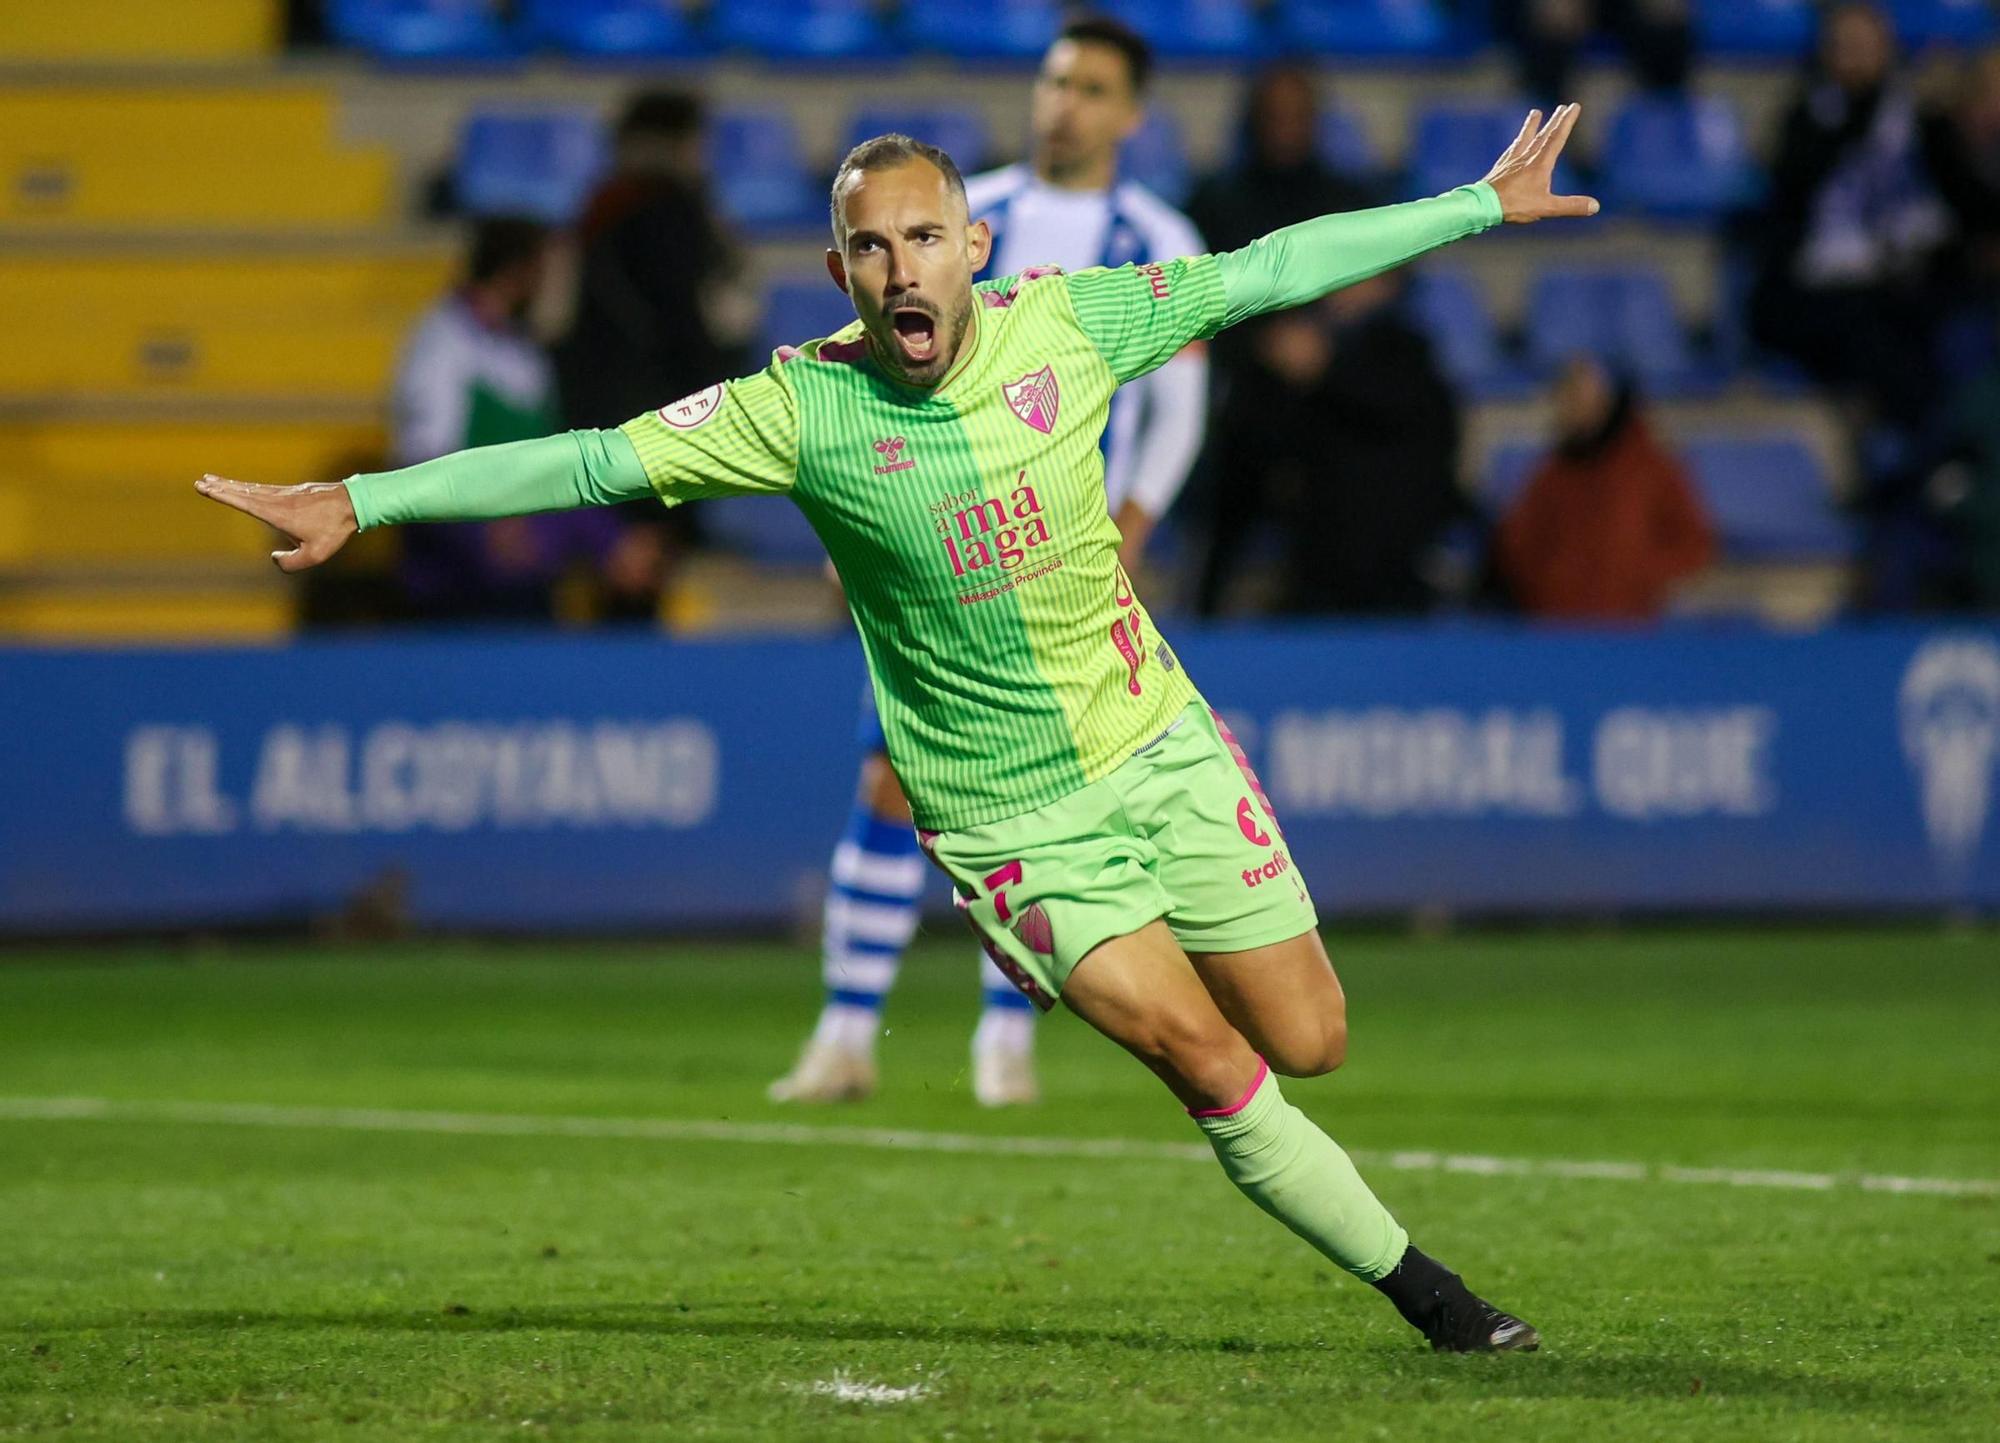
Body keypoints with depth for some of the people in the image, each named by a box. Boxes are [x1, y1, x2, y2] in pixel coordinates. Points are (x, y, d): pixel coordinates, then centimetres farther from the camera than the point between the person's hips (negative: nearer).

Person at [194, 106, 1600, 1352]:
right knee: (1210, 1068, -10)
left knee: (1307, 1041, 5)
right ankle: (1421, 1290, 7)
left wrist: (1483, 205, 6)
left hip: (1156, 739, 3)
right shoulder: (802, 409, -16)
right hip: (1008, 817, -3)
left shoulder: (1065, 324, -9)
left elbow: (1266, 271, 1)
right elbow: (588, 462, -15)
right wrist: (361, 500, -19)